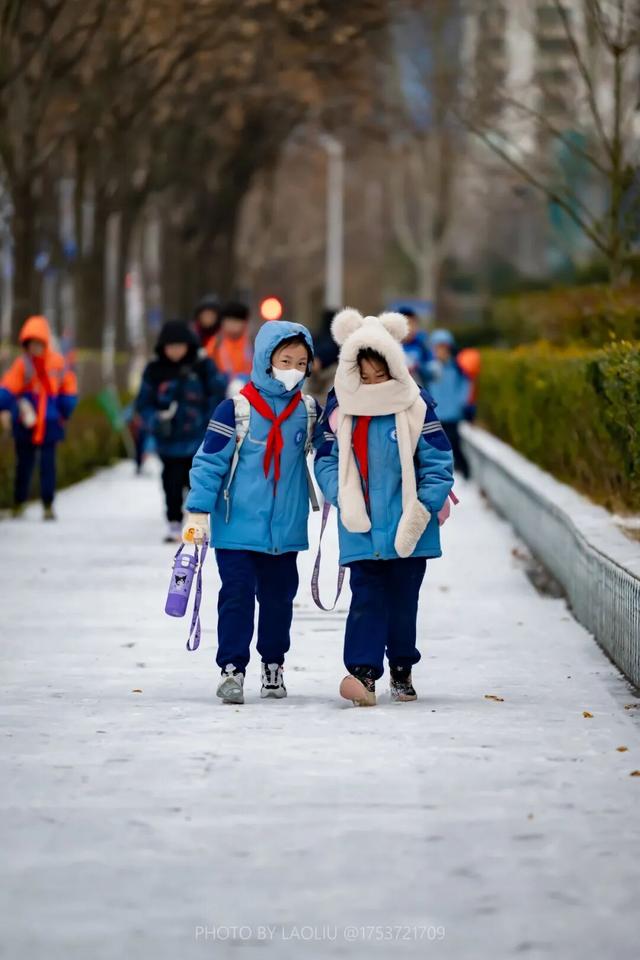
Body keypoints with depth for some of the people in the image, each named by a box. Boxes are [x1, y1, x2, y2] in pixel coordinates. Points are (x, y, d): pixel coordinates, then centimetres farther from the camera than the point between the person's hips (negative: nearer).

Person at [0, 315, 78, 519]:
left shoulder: (57, 363, -3)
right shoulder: (22, 364, -6)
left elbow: (69, 391, 8)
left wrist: (63, 415, 6)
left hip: (49, 424, 0)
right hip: (25, 424, 0)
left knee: (48, 464, -3)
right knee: (24, 464, 7)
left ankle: (48, 506, 2)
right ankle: (18, 504, 22)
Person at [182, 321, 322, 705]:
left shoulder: (310, 411, 3)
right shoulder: (236, 409, -10)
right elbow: (209, 462, -8)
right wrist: (199, 512, -11)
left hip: (286, 528, 4)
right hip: (238, 526, -4)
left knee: (279, 597, 11)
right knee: (236, 595, -6)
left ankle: (274, 663, 25)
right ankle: (232, 668, -2)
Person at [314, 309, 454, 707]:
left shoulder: (415, 406, -5)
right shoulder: (339, 408, 2)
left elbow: (438, 463, -3)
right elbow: (326, 459, 8)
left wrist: (424, 509, -11)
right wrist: (341, 496, -8)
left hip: (406, 526, -1)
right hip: (360, 525, 1)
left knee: (403, 597, 11)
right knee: (365, 596, -8)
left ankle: (402, 669, 27)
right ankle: (363, 672, -18)